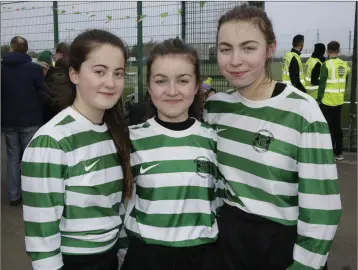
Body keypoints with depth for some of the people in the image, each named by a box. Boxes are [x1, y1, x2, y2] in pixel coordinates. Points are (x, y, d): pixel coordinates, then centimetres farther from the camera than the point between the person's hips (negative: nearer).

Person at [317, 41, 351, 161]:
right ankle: (339, 152, 22)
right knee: (337, 126, 15)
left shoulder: (327, 65, -14)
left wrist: (319, 98, -6)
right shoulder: (345, 65, 6)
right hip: (339, 100, 6)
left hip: (327, 101, -6)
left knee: (329, 127, 1)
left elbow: (322, 83, -14)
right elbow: (345, 83, 14)